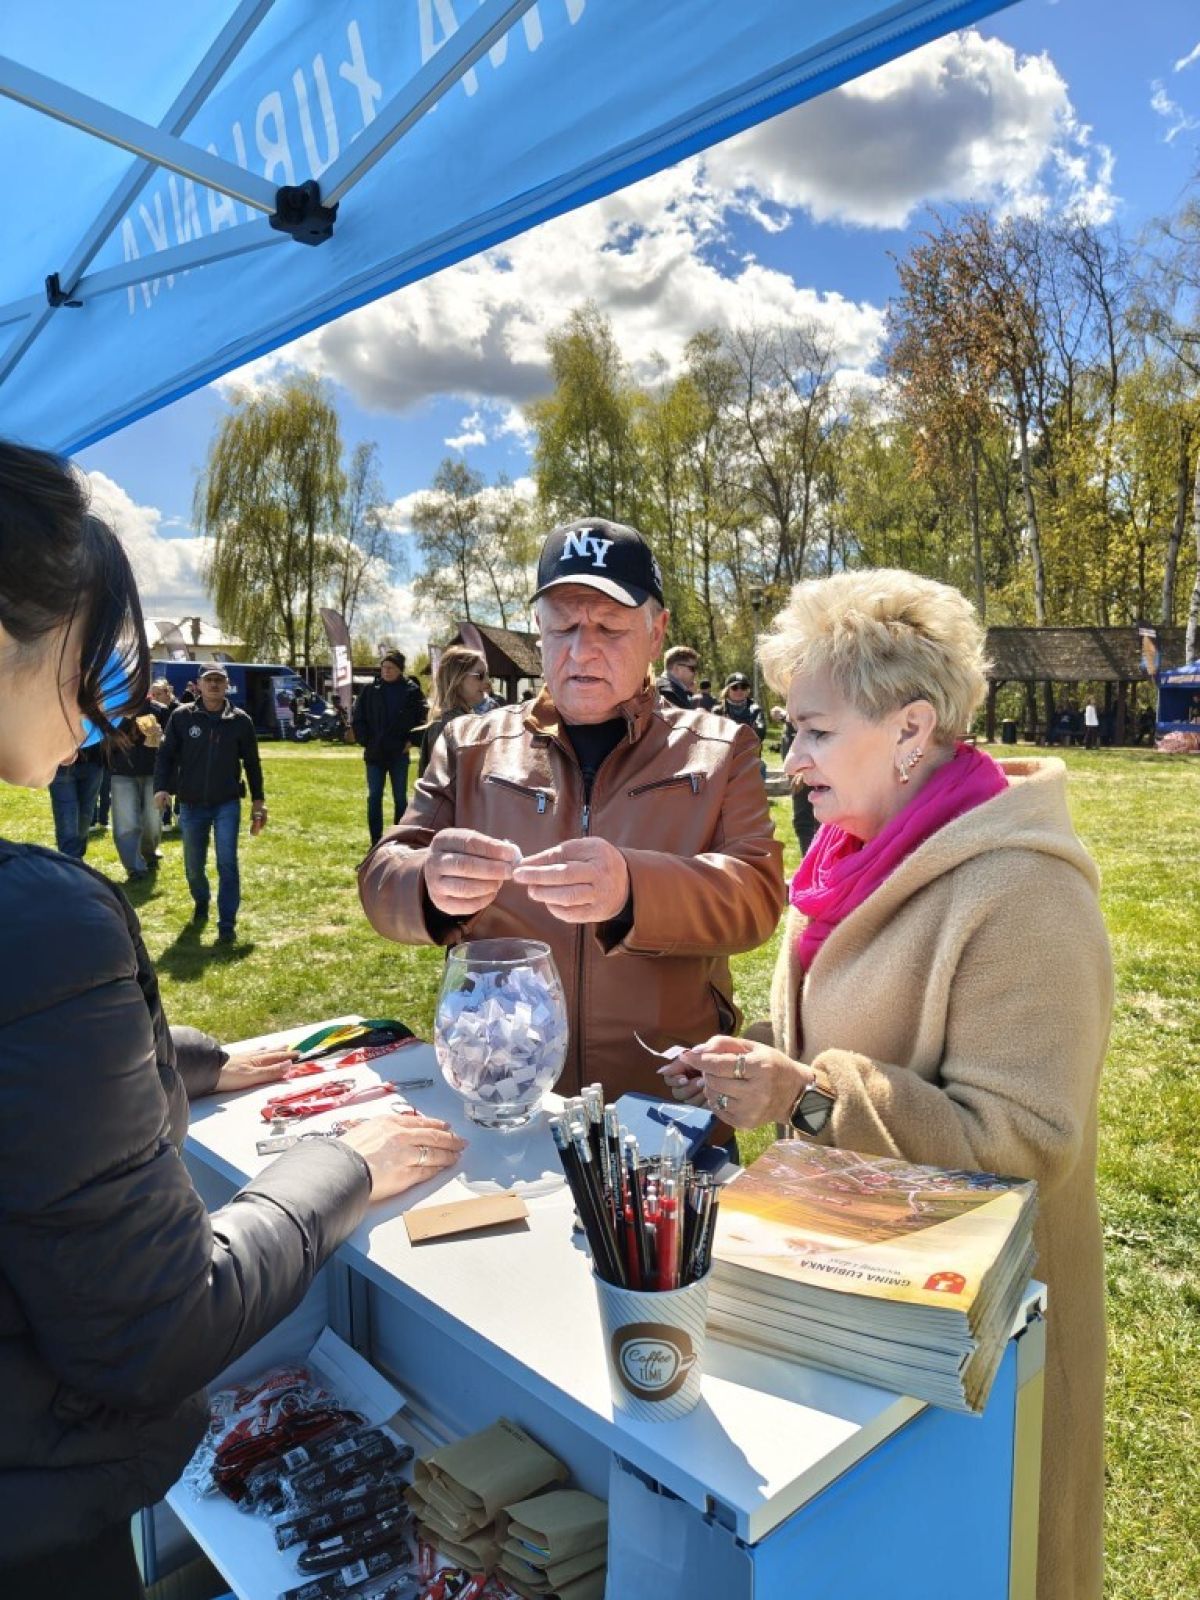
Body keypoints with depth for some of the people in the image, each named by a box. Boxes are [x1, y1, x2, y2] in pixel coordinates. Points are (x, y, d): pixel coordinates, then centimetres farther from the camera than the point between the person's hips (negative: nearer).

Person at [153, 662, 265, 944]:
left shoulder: (240, 720, -1)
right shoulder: (182, 716, -2)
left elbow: (252, 762, 6)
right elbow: (165, 754, -1)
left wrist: (258, 800, 5)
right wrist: (162, 788, -15)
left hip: (227, 804, -1)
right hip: (191, 805, 2)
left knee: (227, 863, -10)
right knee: (194, 865, 14)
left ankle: (227, 924, -5)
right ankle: (201, 903, 43)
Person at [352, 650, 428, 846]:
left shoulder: (411, 690, -4)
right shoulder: (371, 690, 0)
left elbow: (421, 718, -1)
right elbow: (358, 718, 6)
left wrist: (410, 740, -7)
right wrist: (365, 740, -1)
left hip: (399, 754, -1)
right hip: (374, 753, 2)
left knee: (400, 798, 9)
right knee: (374, 798, 4)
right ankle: (375, 843, 11)